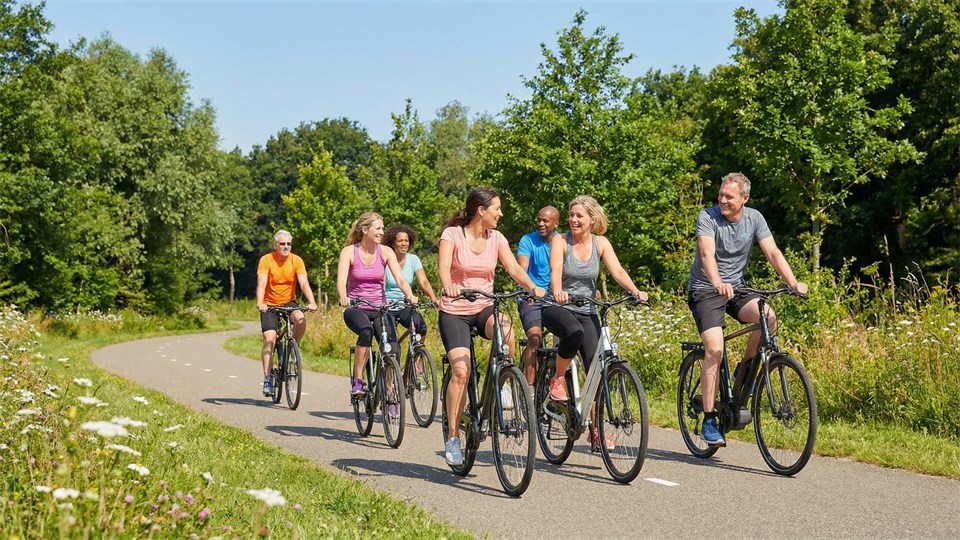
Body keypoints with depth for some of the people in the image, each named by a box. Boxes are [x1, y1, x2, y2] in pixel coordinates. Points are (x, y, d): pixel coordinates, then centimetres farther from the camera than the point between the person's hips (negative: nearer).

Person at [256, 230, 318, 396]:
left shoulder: (297, 261, -8)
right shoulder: (266, 260, -12)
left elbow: (304, 283, -17)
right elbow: (261, 284, -22)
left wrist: (312, 302, -34)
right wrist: (260, 303, -41)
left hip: (289, 302, 1)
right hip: (270, 304, -1)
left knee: (301, 320, -30)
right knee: (270, 338, -17)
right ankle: (267, 379, -10)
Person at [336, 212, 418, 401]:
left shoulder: (385, 252, 0)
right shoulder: (349, 251, -5)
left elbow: (400, 279, -10)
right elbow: (341, 281, -17)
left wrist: (410, 295, -31)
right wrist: (343, 297, -39)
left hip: (380, 307, 2)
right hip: (355, 308, -2)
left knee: (391, 344, -20)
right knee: (366, 331, -35)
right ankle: (357, 381, -22)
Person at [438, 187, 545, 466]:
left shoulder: (496, 238, 4)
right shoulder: (452, 234, -8)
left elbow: (514, 268, -7)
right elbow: (444, 266, -24)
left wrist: (533, 287, -27)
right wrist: (449, 286, -46)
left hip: (484, 307, 3)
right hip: (454, 310, -3)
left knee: (505, 329, -33)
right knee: (461, 370, -19)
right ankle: (452, 438, -7)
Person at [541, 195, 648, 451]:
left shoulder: (601, 243, 2)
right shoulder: (561, 241, -6)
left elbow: (617, 271, -10)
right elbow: (556, 271, -22)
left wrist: (635, 291, -29)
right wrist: (557, 292, -44)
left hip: (587, 312, 3)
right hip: (559, 308, -3)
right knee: (574, 332, -38)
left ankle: (595, 430, 1)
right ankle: (557, 378, -11)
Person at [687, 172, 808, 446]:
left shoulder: (754, 218, -2)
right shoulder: (707, 216, -14)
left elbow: (772, 252, -9)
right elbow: (707, 253, -29)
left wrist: (794, 283, -24)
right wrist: (718, 283, -48)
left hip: (736, 287, 4)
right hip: (705, 290, -4)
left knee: (769, 318, -25)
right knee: (715, 350, -19)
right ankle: (709, 420, -12)